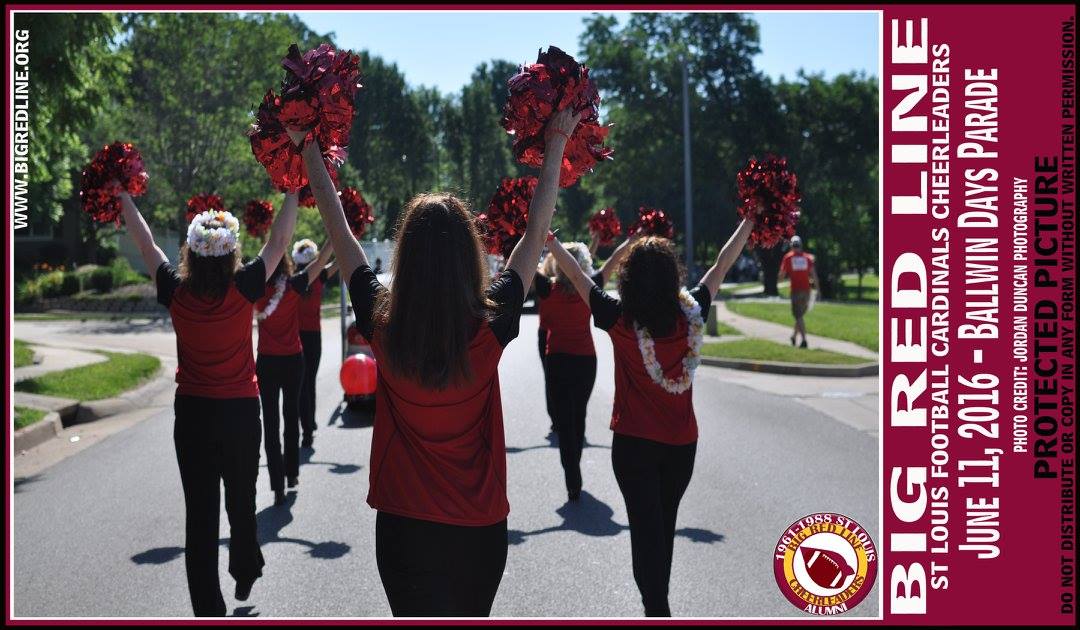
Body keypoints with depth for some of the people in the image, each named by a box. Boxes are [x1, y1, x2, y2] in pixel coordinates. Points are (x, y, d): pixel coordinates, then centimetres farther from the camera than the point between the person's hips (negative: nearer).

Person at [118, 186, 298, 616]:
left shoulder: (176, 293, -10)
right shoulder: (243, 290, -14)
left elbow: (146, 245, 3)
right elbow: (279, 241, -4)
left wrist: (123, 196, 14)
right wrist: (294, 192, 4)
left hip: (192, 414, 0)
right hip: (241, 411, 0)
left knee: (200, 512, 4)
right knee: (241, 502, 19)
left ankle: (207, 607, 7)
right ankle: (245, 574, 41)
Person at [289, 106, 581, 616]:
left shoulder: (382, 326, -13)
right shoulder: (490, 327, -14)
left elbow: (338, 227, 0)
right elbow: (537, 230, -1)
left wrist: (308, 149, 13)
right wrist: (556, 143, 10)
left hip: (405, 529, -1)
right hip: (481, 528, 1)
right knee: (470, 619, 21)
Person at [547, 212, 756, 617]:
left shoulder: (620, 320, -15)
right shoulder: (691, 315, -8)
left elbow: (576, 276, -7)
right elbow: (721, 268, 4)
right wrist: (751, 219, 15)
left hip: (634, 442, -3)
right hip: (682, 442, 3)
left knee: (646, 527, 0)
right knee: (665, 525, 19)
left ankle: (657, 610, -6)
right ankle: (657, 599, 34)